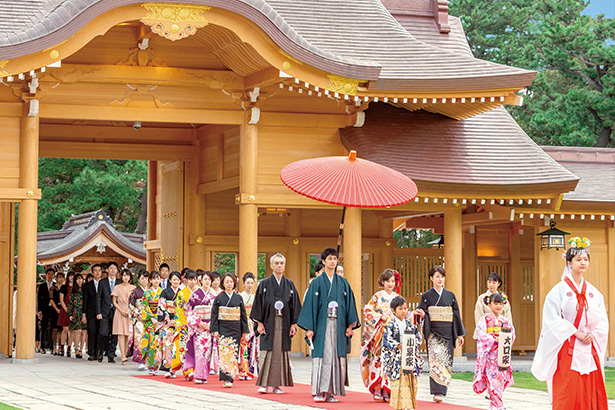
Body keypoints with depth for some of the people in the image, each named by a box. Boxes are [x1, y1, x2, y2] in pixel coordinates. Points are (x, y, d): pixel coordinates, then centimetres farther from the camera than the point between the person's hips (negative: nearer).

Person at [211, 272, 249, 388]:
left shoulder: (239, 298, 8)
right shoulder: (219, 298, 2)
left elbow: (243, 315, 10)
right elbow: (214, 315, 2)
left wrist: (244, 331, 6)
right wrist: (215, 330, -6)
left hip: (236, 330, 2)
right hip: (223, 329, -2)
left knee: (234, 353, 1)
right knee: (225, 352, -13)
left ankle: (230, 377, 10)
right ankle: (227, 379, -16)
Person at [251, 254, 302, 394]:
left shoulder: (289, 284, 9)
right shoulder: (264, 284, 3)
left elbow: (294, 305, 9)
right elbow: (259, 304, 2)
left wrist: (294, 324, 2)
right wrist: (259, 323, -6)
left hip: (284, 323, 2)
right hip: (268, 323, -2)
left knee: (281, 352, 1)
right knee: (267, 352, -6)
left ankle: (276, 385, 5)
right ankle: (264, 384, -3)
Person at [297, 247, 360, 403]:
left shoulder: (343, 283, 11)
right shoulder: (317, 283, 3)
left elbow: (349, 304, 10)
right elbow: (310, 305, 0)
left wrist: (350, 325, 1)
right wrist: (309, 328, -8)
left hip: (338, 325, 3)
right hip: (322, 324, -3)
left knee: (336, 358, -1)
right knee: (322, 357, -7)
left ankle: (331, 392, 2)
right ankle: (319, 392, -5)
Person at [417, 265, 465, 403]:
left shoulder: (450, 296, 11)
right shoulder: (426, 296, 4)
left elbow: (456, 315, 13)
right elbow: (422, 312, 2)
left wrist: (460, 334, 11)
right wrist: (422, 314, -23)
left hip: (447, 333, 3)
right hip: (433, 333, -3)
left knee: (446, 361, 0)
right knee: (436, 360, -16)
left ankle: (441, 392, 9)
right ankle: (437, 392, -19)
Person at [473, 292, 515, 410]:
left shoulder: (506, 321, 10)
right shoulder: (485, 320, -2)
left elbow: (512, 334, 5)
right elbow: (481, 334, -11)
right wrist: (494, 339, -21)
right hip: (489, 353, -4)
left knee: (501, 378, 3)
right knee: (492, 379, -10)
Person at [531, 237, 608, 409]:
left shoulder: (594, 292, 12)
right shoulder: (559, 290, -3)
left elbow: (602, 320, 12)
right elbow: (552, 319, -10)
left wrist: (593, 334, -7)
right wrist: (576, 333, -15)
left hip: (589, 349, 5)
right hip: (567, 350, -5)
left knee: (591, 396, 2)